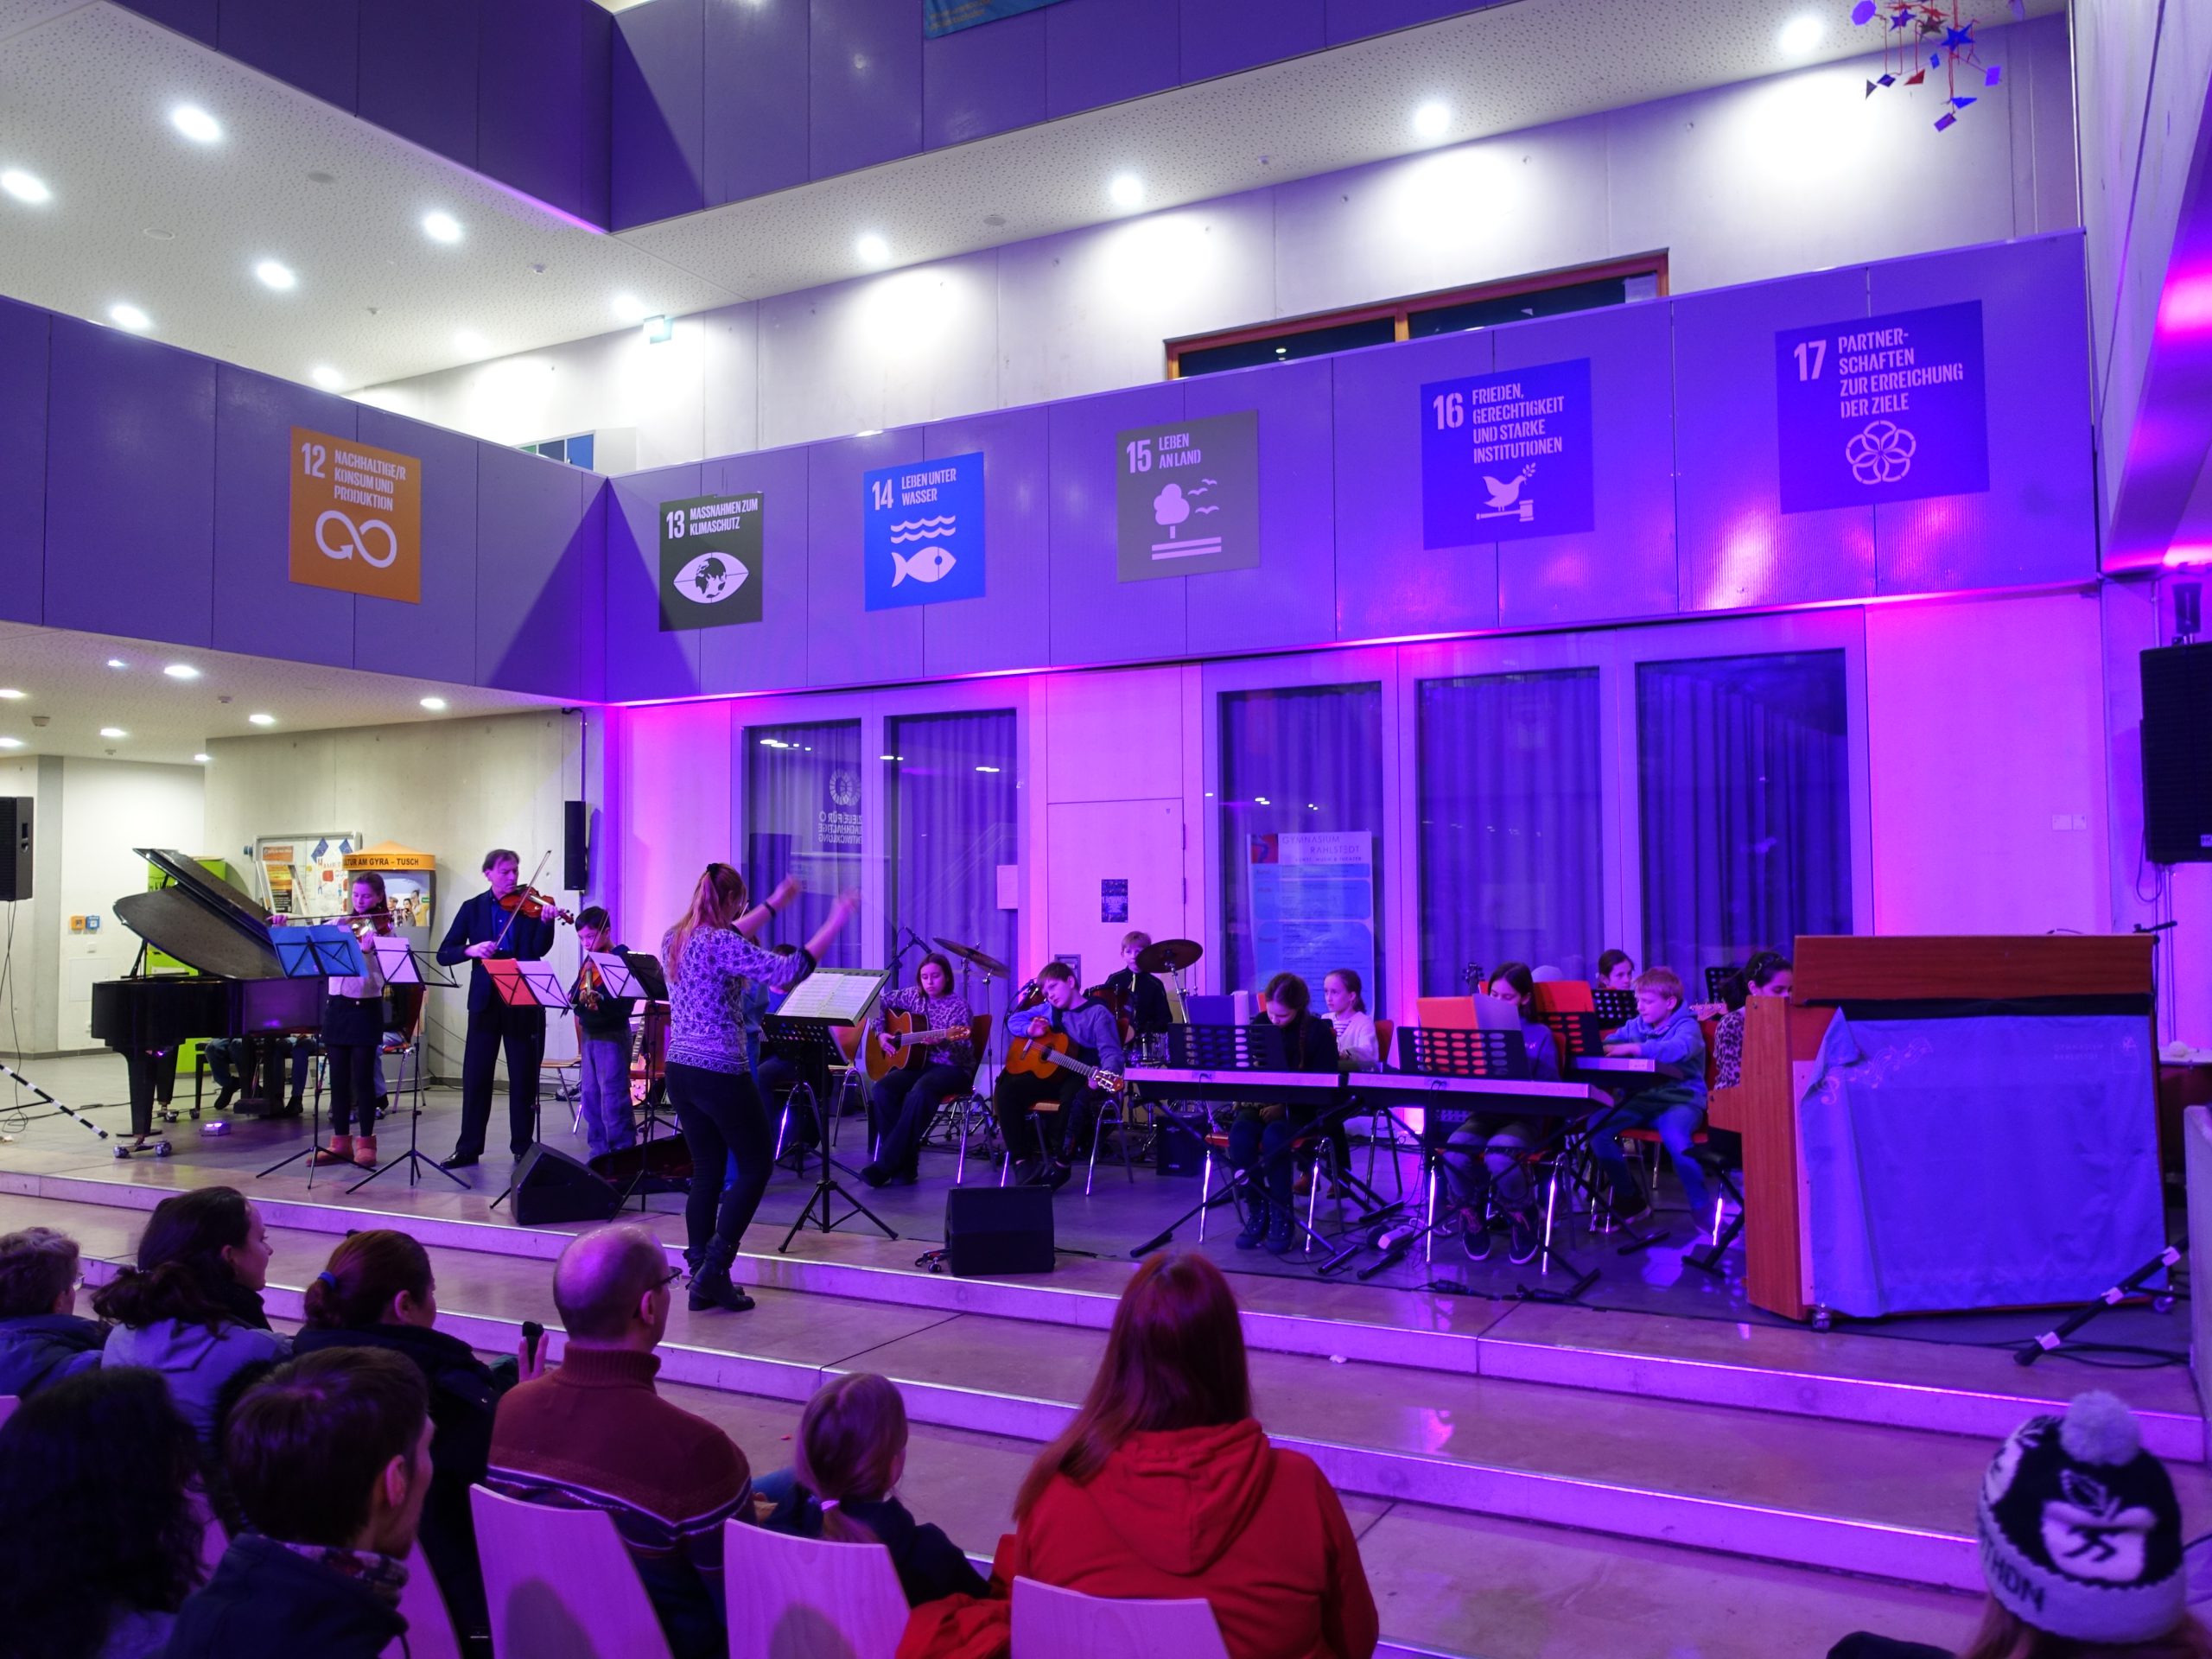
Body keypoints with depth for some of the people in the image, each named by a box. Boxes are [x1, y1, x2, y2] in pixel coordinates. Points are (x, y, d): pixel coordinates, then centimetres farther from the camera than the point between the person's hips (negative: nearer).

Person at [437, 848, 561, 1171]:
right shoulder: (472, 908, 5)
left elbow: (539, 949, -11)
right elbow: (444, 953, 1)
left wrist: (546, 922, -30)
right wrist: (471, 949, -19)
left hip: (524, 1001, -1)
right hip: (485, 1000, 1)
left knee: (524, 1077, 5)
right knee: (475, 1076, 4)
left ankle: (523, 1146, 13)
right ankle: (469, 1147, 14)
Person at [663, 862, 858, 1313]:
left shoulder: (675, 939, 9)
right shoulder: (721, 945, -17)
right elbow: (789, 970, -22)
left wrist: (773, 905, 35)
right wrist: (836, 921, -15)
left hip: (680, 1069, 8)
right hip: (720, 1073, -8)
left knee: (707, 1170, 14)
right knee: (756, 1164, 6)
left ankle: (701, 1280, 16)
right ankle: (714, 1269, 1)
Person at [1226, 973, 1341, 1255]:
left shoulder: (1318, 1031, -6)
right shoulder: (1259, 1023, 5)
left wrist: (1284, 1104, -20)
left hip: (1300, 1108, -3)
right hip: (1261, 1102, 3)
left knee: (1274, 1136, -36)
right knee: (1240, 1132, -31)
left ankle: (1282, 1216, -19)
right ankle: (1257, 1213, -16)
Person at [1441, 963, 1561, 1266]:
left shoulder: (1539, 1035, 7)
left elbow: (1548, 1089, 2)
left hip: (1523, 1117, -2)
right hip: (1484, 1113, 2)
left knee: (1499, 1156, -37)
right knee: (1454, 1154, -32)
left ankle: (1522, 1218, -3)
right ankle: (1472, 1217, 1)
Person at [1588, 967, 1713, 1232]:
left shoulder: (1686, 1026, -5)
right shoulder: (1636, 1025, 15)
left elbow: (1680, 1048, -27)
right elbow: (1610, 1042, 10)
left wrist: (1636, 1048, -41)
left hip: (1680, 1099, -6)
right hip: (1641, 1099, 6)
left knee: (1674, 1135, -39)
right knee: (1597, 1125, -19)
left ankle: (1702, 1207, -15)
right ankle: (1630, 1200, -1)